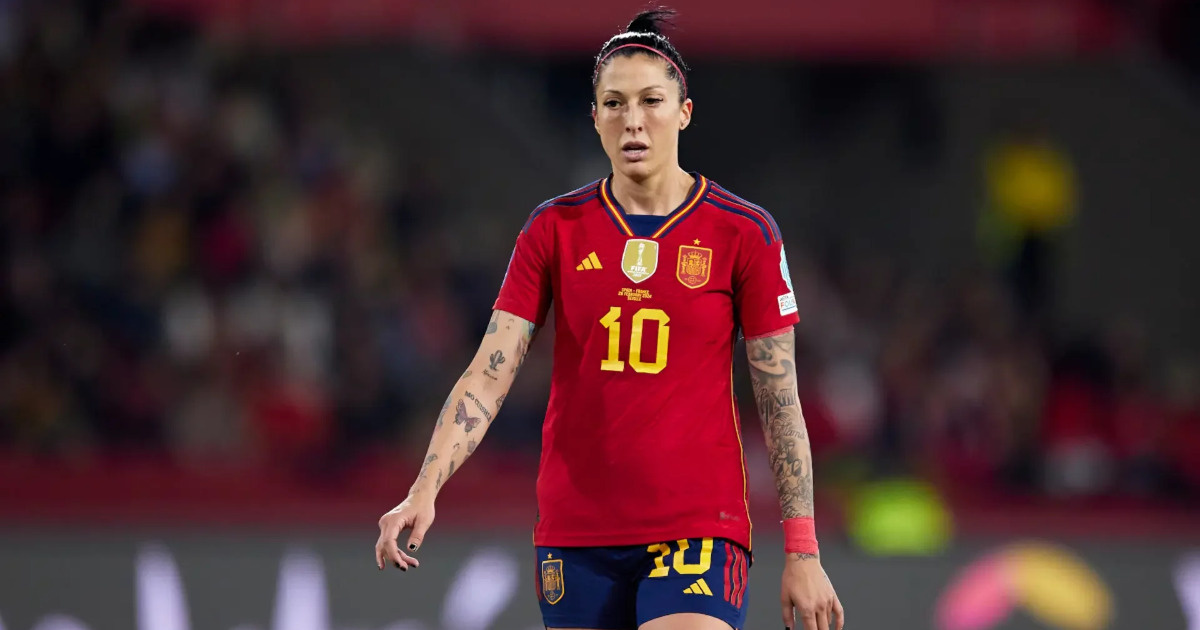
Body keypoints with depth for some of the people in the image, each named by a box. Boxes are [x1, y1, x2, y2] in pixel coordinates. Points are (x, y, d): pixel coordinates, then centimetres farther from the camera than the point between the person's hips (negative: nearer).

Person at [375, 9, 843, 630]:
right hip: (574, 528, 3)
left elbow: (781, 402, 1)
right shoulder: (554, 229, 5)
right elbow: (488, 375, -1)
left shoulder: (744, 232, 0)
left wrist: (802, 554, -3)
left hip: (698, 528, -3)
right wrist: (424, 491, -16)